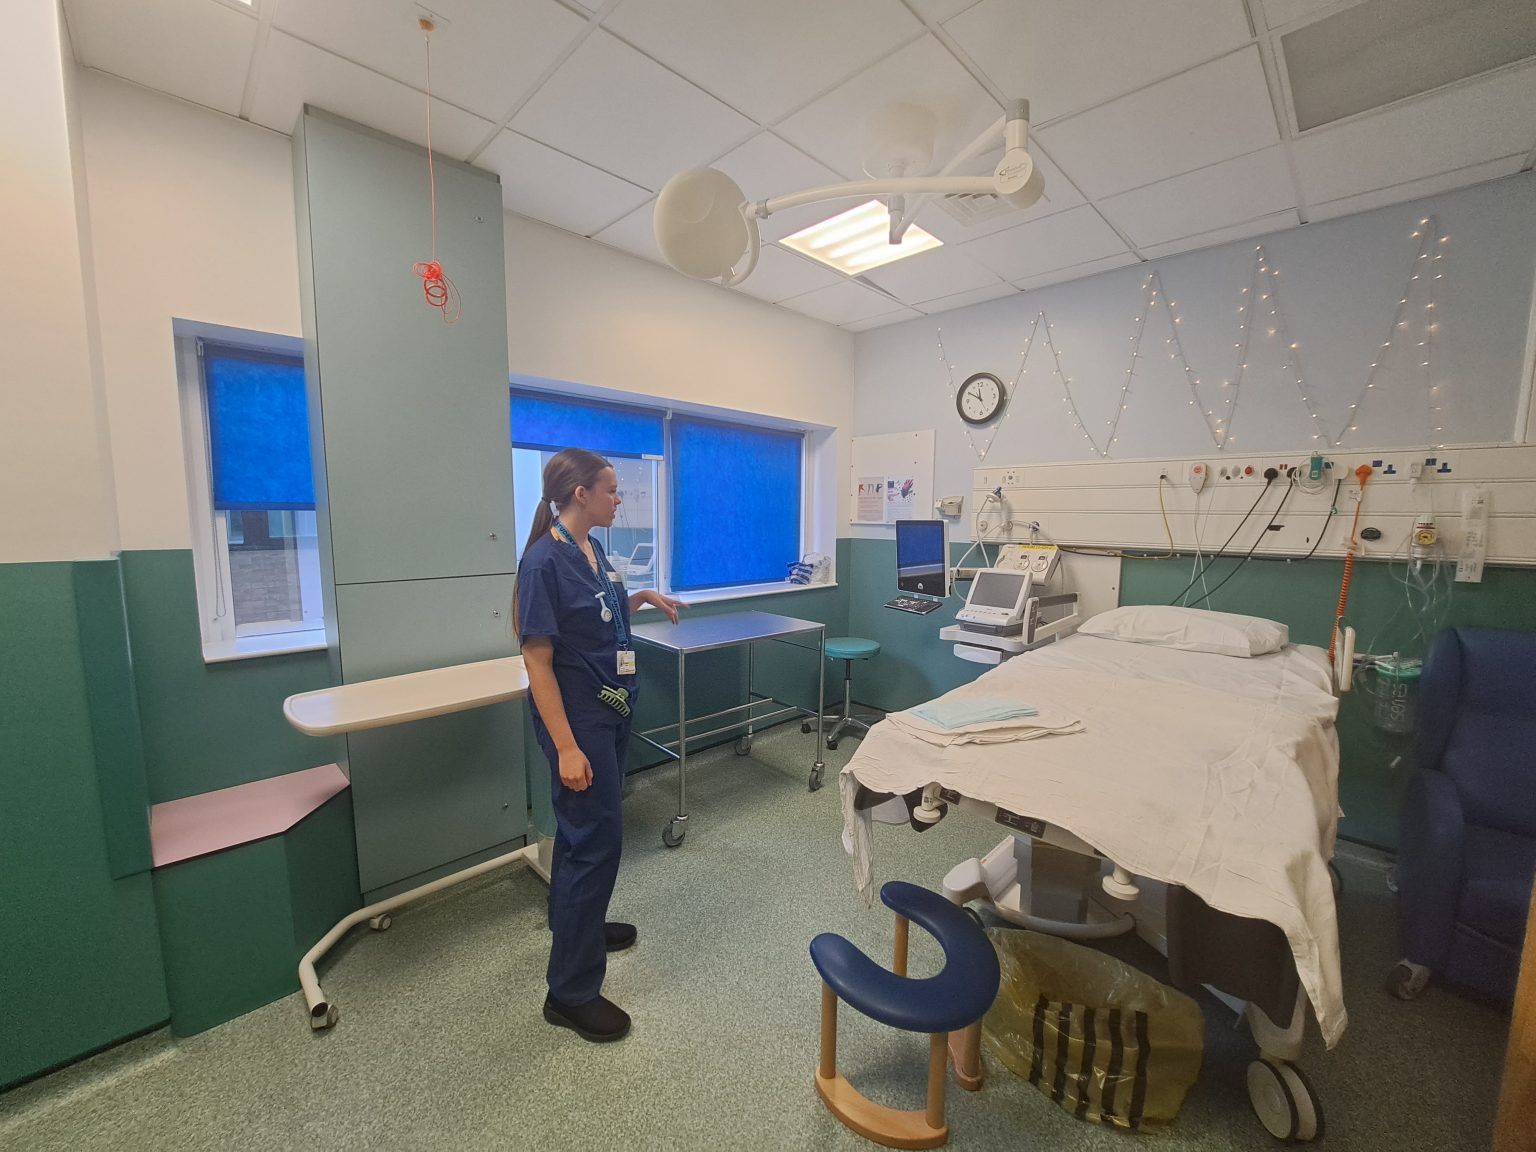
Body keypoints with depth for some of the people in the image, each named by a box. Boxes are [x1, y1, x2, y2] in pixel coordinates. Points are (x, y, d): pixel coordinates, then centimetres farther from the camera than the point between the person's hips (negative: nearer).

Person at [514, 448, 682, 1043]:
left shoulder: (593, 549, 4)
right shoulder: (543, 560, -20)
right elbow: (537, 659, -21)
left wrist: (643, 597, 6)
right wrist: (566, 747, -23)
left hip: (611, 705, 9)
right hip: (577, 714, -9)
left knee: (584, 826, 24)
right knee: (596, 838, -1)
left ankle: (577, 922, 46)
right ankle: (571, 992, 17)